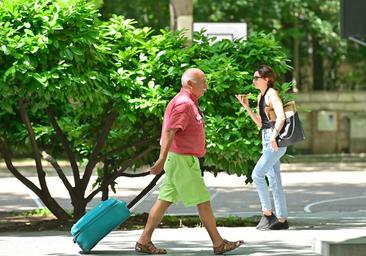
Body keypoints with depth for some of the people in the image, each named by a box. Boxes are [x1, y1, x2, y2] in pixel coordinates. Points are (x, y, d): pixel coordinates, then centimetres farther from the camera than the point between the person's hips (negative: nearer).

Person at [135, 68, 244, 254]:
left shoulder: (190, 103, 17)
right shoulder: (183, 104, -16)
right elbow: (170, 132, -25)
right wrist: (162, 160, -31)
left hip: (183, 159, 10)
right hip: (182, 159, -10)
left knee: (165, 200, 9)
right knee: (203, 201, -4)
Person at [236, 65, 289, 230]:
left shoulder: (272, 94, -10)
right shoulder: (260, 96, 16)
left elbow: (281, 117, -23)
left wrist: (274, 136, -33)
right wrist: (246, 107, 12)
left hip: (276, 142, -10)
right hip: (267, 141, 10)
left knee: (257, 175, -13)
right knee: (273, 180, 9)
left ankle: (267, 213, -5)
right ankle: (282, 219, 12)